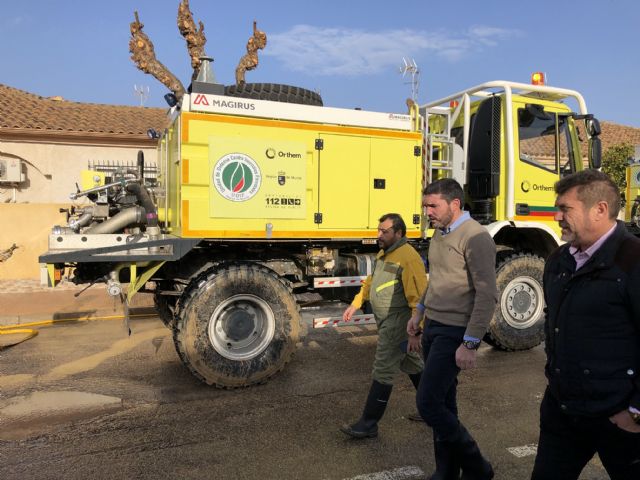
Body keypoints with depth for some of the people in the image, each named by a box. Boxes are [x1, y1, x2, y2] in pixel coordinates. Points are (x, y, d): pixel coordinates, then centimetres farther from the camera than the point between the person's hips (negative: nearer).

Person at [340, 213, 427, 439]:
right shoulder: (383, 253, 10)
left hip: (397, 325, -10)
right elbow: (371, 281, 21)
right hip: (387, 324, 10)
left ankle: (368, 425, 8)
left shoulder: (408, 258, -21)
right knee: (412, 365, 21)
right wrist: (355, 305, 17)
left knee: (382, 373, -2)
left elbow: (418, 297, -24)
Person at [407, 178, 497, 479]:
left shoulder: (475, 237, -17)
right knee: (443, 403, 14)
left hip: (454, 333, -8)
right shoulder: (439, 233, 10)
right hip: (433, 327, 8)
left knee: (428, 404, -8)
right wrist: (419, 313, 23)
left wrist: (470, 344, -21)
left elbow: (487, 295, -20)